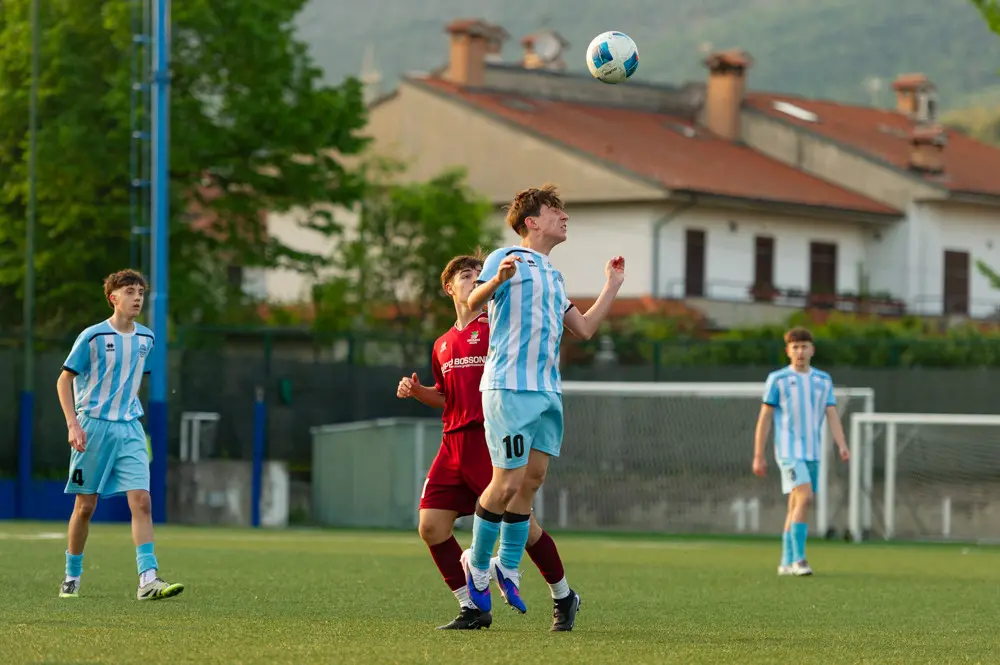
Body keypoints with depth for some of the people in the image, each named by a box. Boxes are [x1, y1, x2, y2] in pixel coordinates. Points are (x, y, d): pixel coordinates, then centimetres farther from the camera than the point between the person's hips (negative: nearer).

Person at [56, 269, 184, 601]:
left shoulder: (146, 338, 8)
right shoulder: (93, 336, -7)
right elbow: (64, 379, -4)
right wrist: (73, 424, -13)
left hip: (130, 429, 4)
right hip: (93, 426, -4)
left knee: (141, 500, -12)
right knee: (85, 505, 3)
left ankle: (147, 579, -19)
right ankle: (72, 576, 20)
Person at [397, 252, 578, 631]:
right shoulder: (443, 345, 18)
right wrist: (416, 391, 10)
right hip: (455, 442, 6)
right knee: (431, 525, -4)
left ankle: (563, 597, 14)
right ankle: (472, 609, 5)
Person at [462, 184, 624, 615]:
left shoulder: (553, 276, 24)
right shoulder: (508, 259, -1)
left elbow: (584, 328, 27)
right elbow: (473, 303, -14)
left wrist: (612, 285, 28)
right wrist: (497, 280, -34)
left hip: (548, 392, 8)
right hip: (510, 387, -8)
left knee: (532, 479, 5)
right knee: (508, 482, -7)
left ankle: (508, 567, 14)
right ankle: (477, 563, 10)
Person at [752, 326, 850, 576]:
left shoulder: (823, 380, 10)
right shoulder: (777, 379, -1)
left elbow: (832, 415, 4)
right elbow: (764, 418, 1)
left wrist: (842, 446, -13)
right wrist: (758, 456, -2)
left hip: (812, 452, 5)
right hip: (788, 450, -5)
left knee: (796, 506, 8)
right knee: (804, 498, -20)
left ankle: (787, 563, 13)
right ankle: (798, 559, -18)